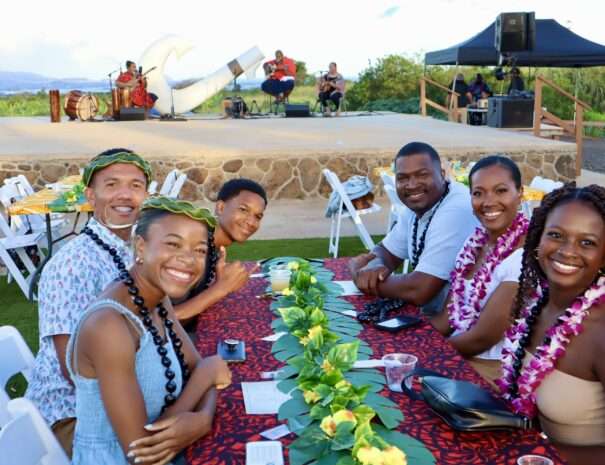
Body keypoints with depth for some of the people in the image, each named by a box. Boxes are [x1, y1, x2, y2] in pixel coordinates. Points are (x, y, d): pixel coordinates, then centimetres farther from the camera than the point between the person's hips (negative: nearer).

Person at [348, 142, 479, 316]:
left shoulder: (456, 211, -25)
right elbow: (385, 251, 12)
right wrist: (374, 268, -11)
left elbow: (419, 291, -29)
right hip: (429, 313, 7)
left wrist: (371, 281, -13)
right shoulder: (416, 205, 1)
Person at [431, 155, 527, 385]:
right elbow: (450, 315, 3)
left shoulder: (524, 256, -22)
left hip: (492, 371, -6)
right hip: (458, 355, 6)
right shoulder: (477, 239, 2)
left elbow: (482, 338, -20)